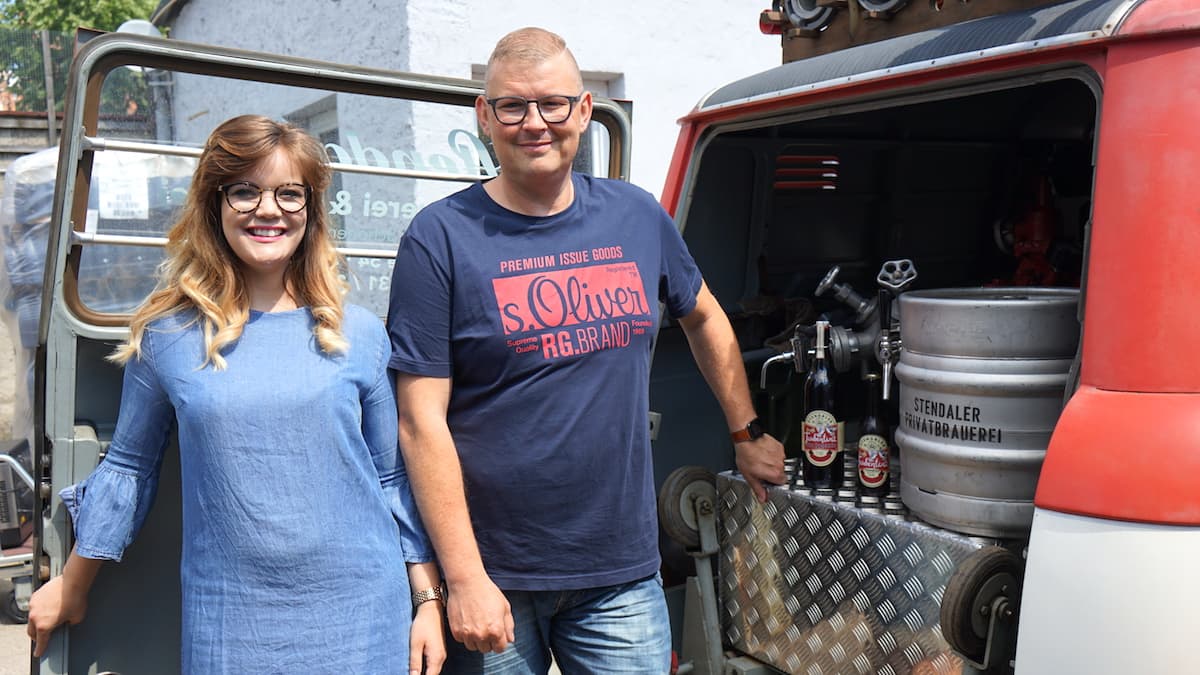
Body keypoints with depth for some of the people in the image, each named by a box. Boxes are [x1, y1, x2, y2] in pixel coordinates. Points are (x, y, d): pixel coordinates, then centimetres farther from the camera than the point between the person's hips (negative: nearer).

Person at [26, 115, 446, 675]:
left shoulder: (360, 334, 0)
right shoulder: (167, 335, -1)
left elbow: (392, 476, 5)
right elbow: (128, 467, 11)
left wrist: (428, 600, 4)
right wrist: (71, 587, 18)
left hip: (361, 615, 1)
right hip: (228, 626, 0)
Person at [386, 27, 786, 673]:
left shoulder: (638, 217, 4)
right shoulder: (441, 237, -8)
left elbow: (704, 318, 21)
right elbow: (421, 420, -11)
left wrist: (747, 434, 23)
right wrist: (463, 577, -15)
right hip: (493, 577, -3)